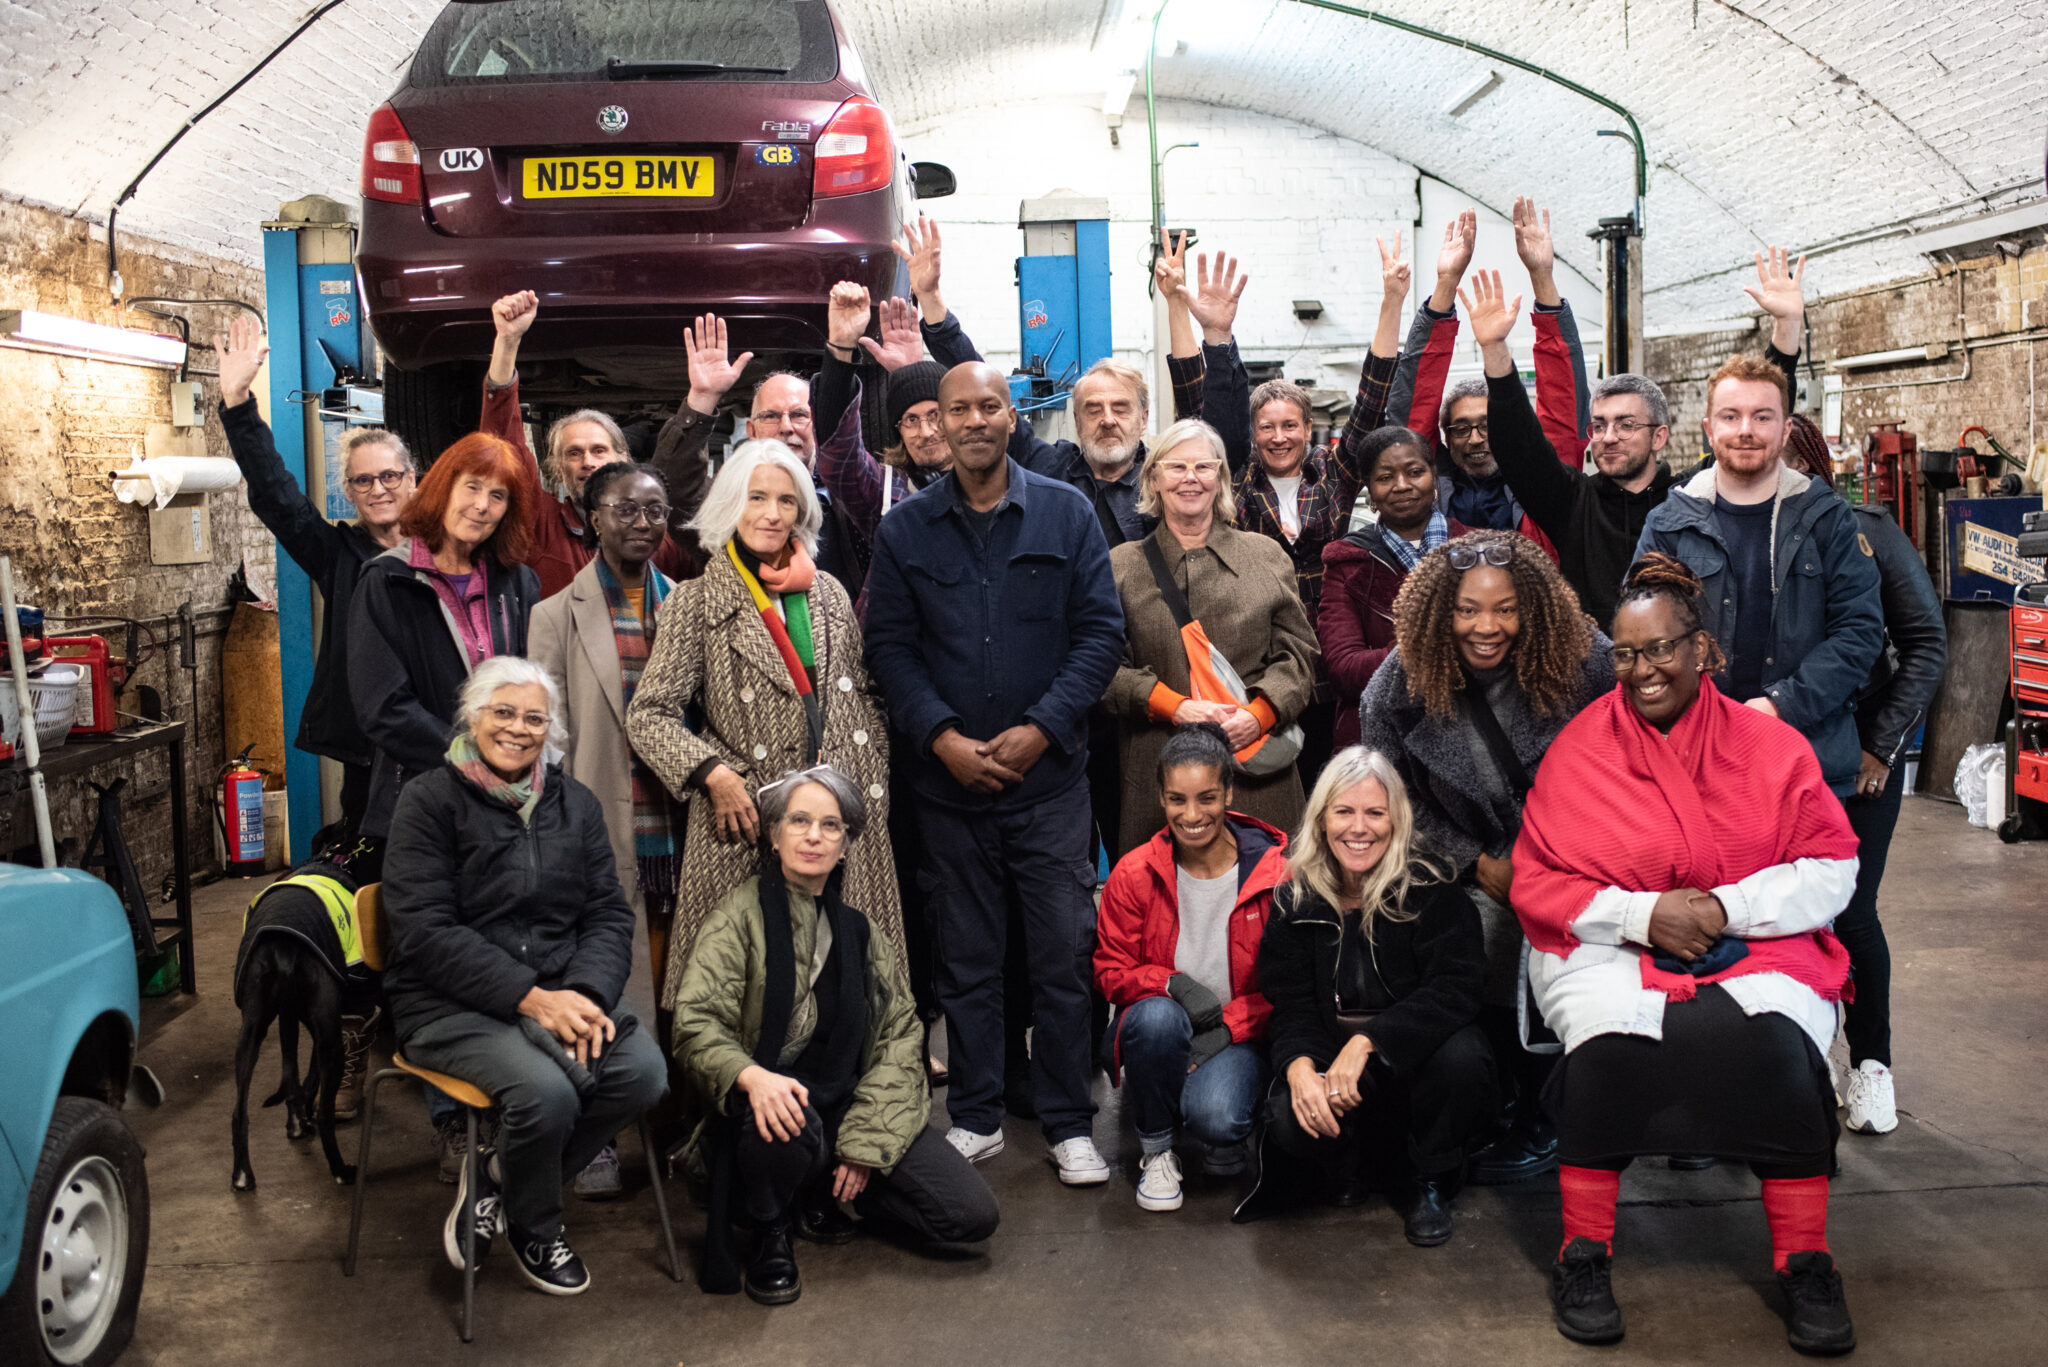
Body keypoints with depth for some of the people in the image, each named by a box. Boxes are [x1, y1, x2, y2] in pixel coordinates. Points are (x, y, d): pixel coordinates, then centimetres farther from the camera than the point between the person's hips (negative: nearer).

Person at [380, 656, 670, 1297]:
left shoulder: (576, 804, 13)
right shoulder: (431, 800, -3)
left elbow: (608, 913, 8)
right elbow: (427, 931, -13)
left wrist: (587, 993, -14)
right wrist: (530, 999, -20)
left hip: (559, 991, 5)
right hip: (450, 1004, -5)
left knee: (644, 1071, -21)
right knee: (546, 1090, -30)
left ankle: (497, 1176, 2)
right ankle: (533, 1229, 3)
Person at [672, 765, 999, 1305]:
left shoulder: (858, 928, 11)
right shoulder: (742, 913, -2)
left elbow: (901, 1036, 6)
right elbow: (695, 1023, -12)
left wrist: (864, 1142, -6)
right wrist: (752, 1077, -34)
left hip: (851, 1104, 5)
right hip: (775, 1102, -4)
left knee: (974, 1214, -10)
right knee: (790, 1128, -42)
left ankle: (822, 1190, 13)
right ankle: (770, 1235, -6)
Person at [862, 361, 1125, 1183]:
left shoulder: (1066, 514, 2)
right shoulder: (905, 529, 5)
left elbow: (1101, 630, -1)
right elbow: (889, 645, 3)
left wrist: (1041, 728, -11)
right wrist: (941, 735, -10)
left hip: (1049, 776, -1)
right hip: (949, 780, 1)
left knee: (1064, 954, 2)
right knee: (966, 959, 11)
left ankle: (1068, 1123, 15)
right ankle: (975, 1117, 24)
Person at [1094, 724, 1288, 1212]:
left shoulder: (1275, 871, -8)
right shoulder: (1134, 874, -5)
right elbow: (1111, 973, 0)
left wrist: (1228, 1027, -18)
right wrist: (1172, 984, -20)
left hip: (1239, 1037, -1)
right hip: (1157, 1034, 2)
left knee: (1215, 1115, -33)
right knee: (1157, 1015, -35)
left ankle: (1224, 1141, 9)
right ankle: (1156, 1151, -9)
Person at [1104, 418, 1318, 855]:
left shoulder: (1266, 556, 12)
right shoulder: (1122, 567, 9)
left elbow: (1299, 652, 8)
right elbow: (1107, 666, 2)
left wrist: (1258, 715, -8)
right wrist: (1176, 707, -12)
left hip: (1256, 755, 1)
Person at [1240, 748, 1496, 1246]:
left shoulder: (1431, 889, -10)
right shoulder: (1296, 901, -1)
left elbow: (1455, 989, -21)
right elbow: (1291, 1006, -4)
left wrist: (1367, 1042, -33)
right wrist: (1300, 1066, -28)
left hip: (1416, 1060, -1)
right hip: (1330, 1058, 1)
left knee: (1461, 1053, -34)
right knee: (1290, 1120, -30)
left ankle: (1431, 1180, -3)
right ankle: (1356, 1163, 9)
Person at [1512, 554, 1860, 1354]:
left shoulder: (1770, 746, 5)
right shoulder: (1579, 748, 3)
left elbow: (1832, 868, 3)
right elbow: (1536, 883, 1)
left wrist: (1727, 907, -11)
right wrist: (1644, 913, -12)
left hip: (1756, 949, 1)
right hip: (1609, 948, -1)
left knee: (1778, 1042, -31)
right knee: (1609, 1040, -33)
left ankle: (1805, 1261, -14)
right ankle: (1583, 1253, -18)